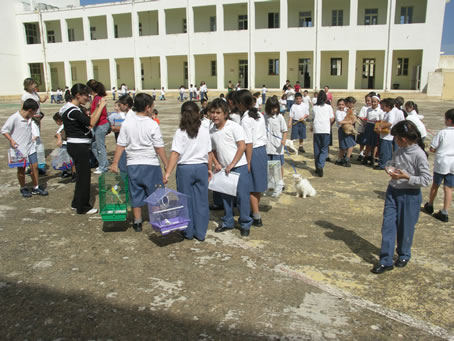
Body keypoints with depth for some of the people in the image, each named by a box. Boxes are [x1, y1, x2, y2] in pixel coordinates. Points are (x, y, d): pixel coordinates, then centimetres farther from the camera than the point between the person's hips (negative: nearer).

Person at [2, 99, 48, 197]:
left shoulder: (29, 118, 5)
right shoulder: (14, 118, -16)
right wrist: (11, 140, -19)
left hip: (30, 147, 6)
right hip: (19, 149, -6)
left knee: (34, 167, 5)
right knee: (21, 170, 7)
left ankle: (36, 188, 18)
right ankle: (23, 189, 24)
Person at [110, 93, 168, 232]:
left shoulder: (127, 122, -2)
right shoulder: (152, 124, -11)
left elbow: (120, 145, -1)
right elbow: (159, 147, -10)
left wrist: (115, 163, 5)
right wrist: (166, 164, -2)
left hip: (133, 164, 3)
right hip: (150, 164, -3)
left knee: (136, 194, 12)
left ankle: (137, 222, 20)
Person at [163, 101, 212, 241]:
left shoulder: (180, 132, -9)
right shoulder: (205, 131, 0)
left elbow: (175, 154, -15)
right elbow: (209, 152, 6)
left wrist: (167, 173, -16)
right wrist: (209, 168, 18)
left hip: (185, 169, -2)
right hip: (201, 168, 2)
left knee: (186, 201, 10)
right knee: (201, 201, 10)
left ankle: (188, 232, 20)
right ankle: (201, 233, 17)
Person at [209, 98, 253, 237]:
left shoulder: (234, 127, -8)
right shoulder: (211, 131, 8)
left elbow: (242, 147, -12)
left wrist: (232, 164, -15)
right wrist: (216, 163, -1)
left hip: (239, 167, -5)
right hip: (223, 169, 5)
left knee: (242, 196, -2)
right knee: (226, 196, 14)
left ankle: (245, 224, 13)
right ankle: (228, 222, 29)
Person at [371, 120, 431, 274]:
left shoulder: (418, 154, -18)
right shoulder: (398, 152, 2)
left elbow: (427, 179, -17)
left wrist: (406, 176, -23)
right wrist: (391, 170, -3)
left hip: (410, 195, -6)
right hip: (392, 192, 6)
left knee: (405, 227, 11)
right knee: (388, 225, 3)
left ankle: (404, 255, 36)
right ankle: (386, 261, 10)